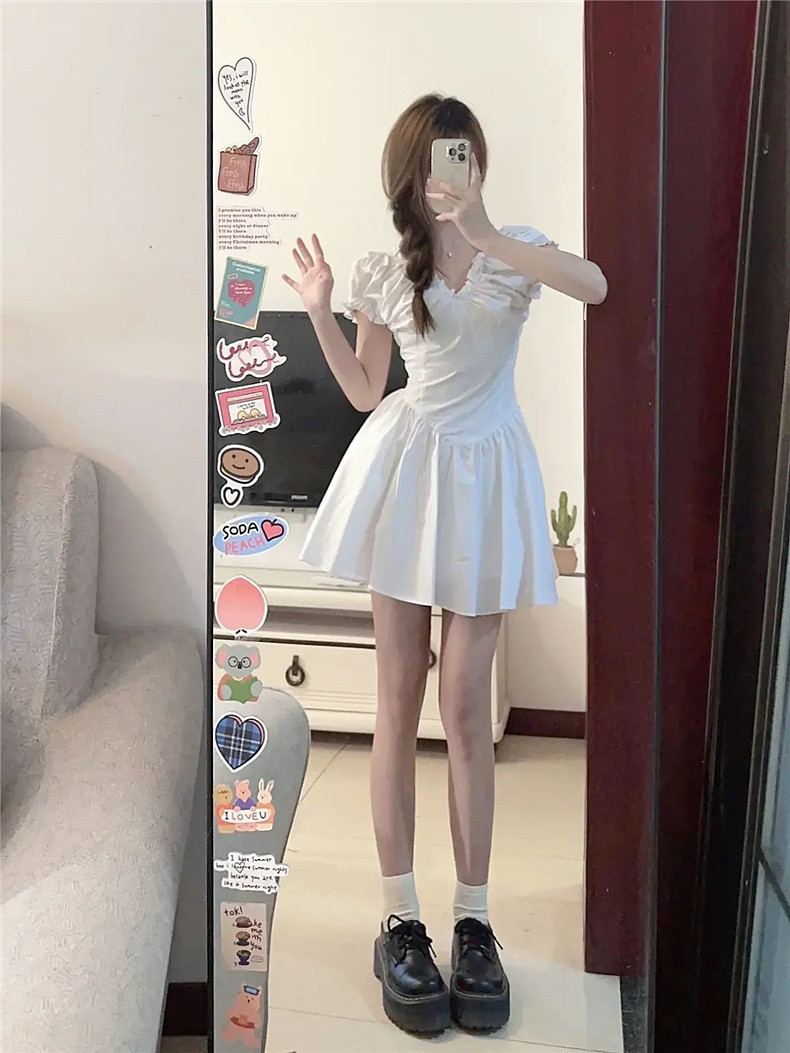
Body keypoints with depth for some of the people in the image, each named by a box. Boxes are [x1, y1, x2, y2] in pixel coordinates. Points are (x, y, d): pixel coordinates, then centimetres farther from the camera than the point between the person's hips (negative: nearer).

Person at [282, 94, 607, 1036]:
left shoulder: (516, 251, 2)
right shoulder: (382, 272, 6)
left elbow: (595, 285, -20)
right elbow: (365, 393, 11)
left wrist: (485, 234, -26)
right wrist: (320, 313, 0)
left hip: (483, 474, -1)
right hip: (404, 470, 1)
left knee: (465, 704, -1)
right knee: (398, 698, 2)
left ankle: (474, 919, 14)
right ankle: (400, 921, 13)